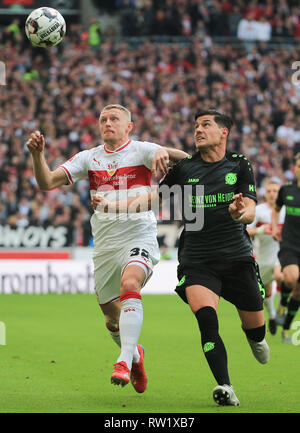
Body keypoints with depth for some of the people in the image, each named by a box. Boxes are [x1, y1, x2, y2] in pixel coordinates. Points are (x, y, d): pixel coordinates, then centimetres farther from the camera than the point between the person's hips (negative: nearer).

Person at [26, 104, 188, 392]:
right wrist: (37, 154, -17)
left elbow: (184, 158, -17)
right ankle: (135, 354, 42)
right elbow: (47, 182, 1)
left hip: (139, 237, -5)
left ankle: (124, 360, -38)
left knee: (129, 284, -34)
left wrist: (164, 153, -39)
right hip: (105, 245, 5)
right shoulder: (89, 158, 8)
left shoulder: (141, 151, -2)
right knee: (111, 315, 11)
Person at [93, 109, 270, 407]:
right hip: (196, 259, -1)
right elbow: (152, 199, 6)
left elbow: (250, 212, -5)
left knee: (255, 327, 9)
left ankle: (255, 337, 48)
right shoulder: (184, 167, 5)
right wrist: (111, 205, -7)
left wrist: (240, 213, -29)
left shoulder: (239, 165, 3)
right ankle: (225, 388, -26)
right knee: (205, 316, -26)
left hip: (238, 257, 1)